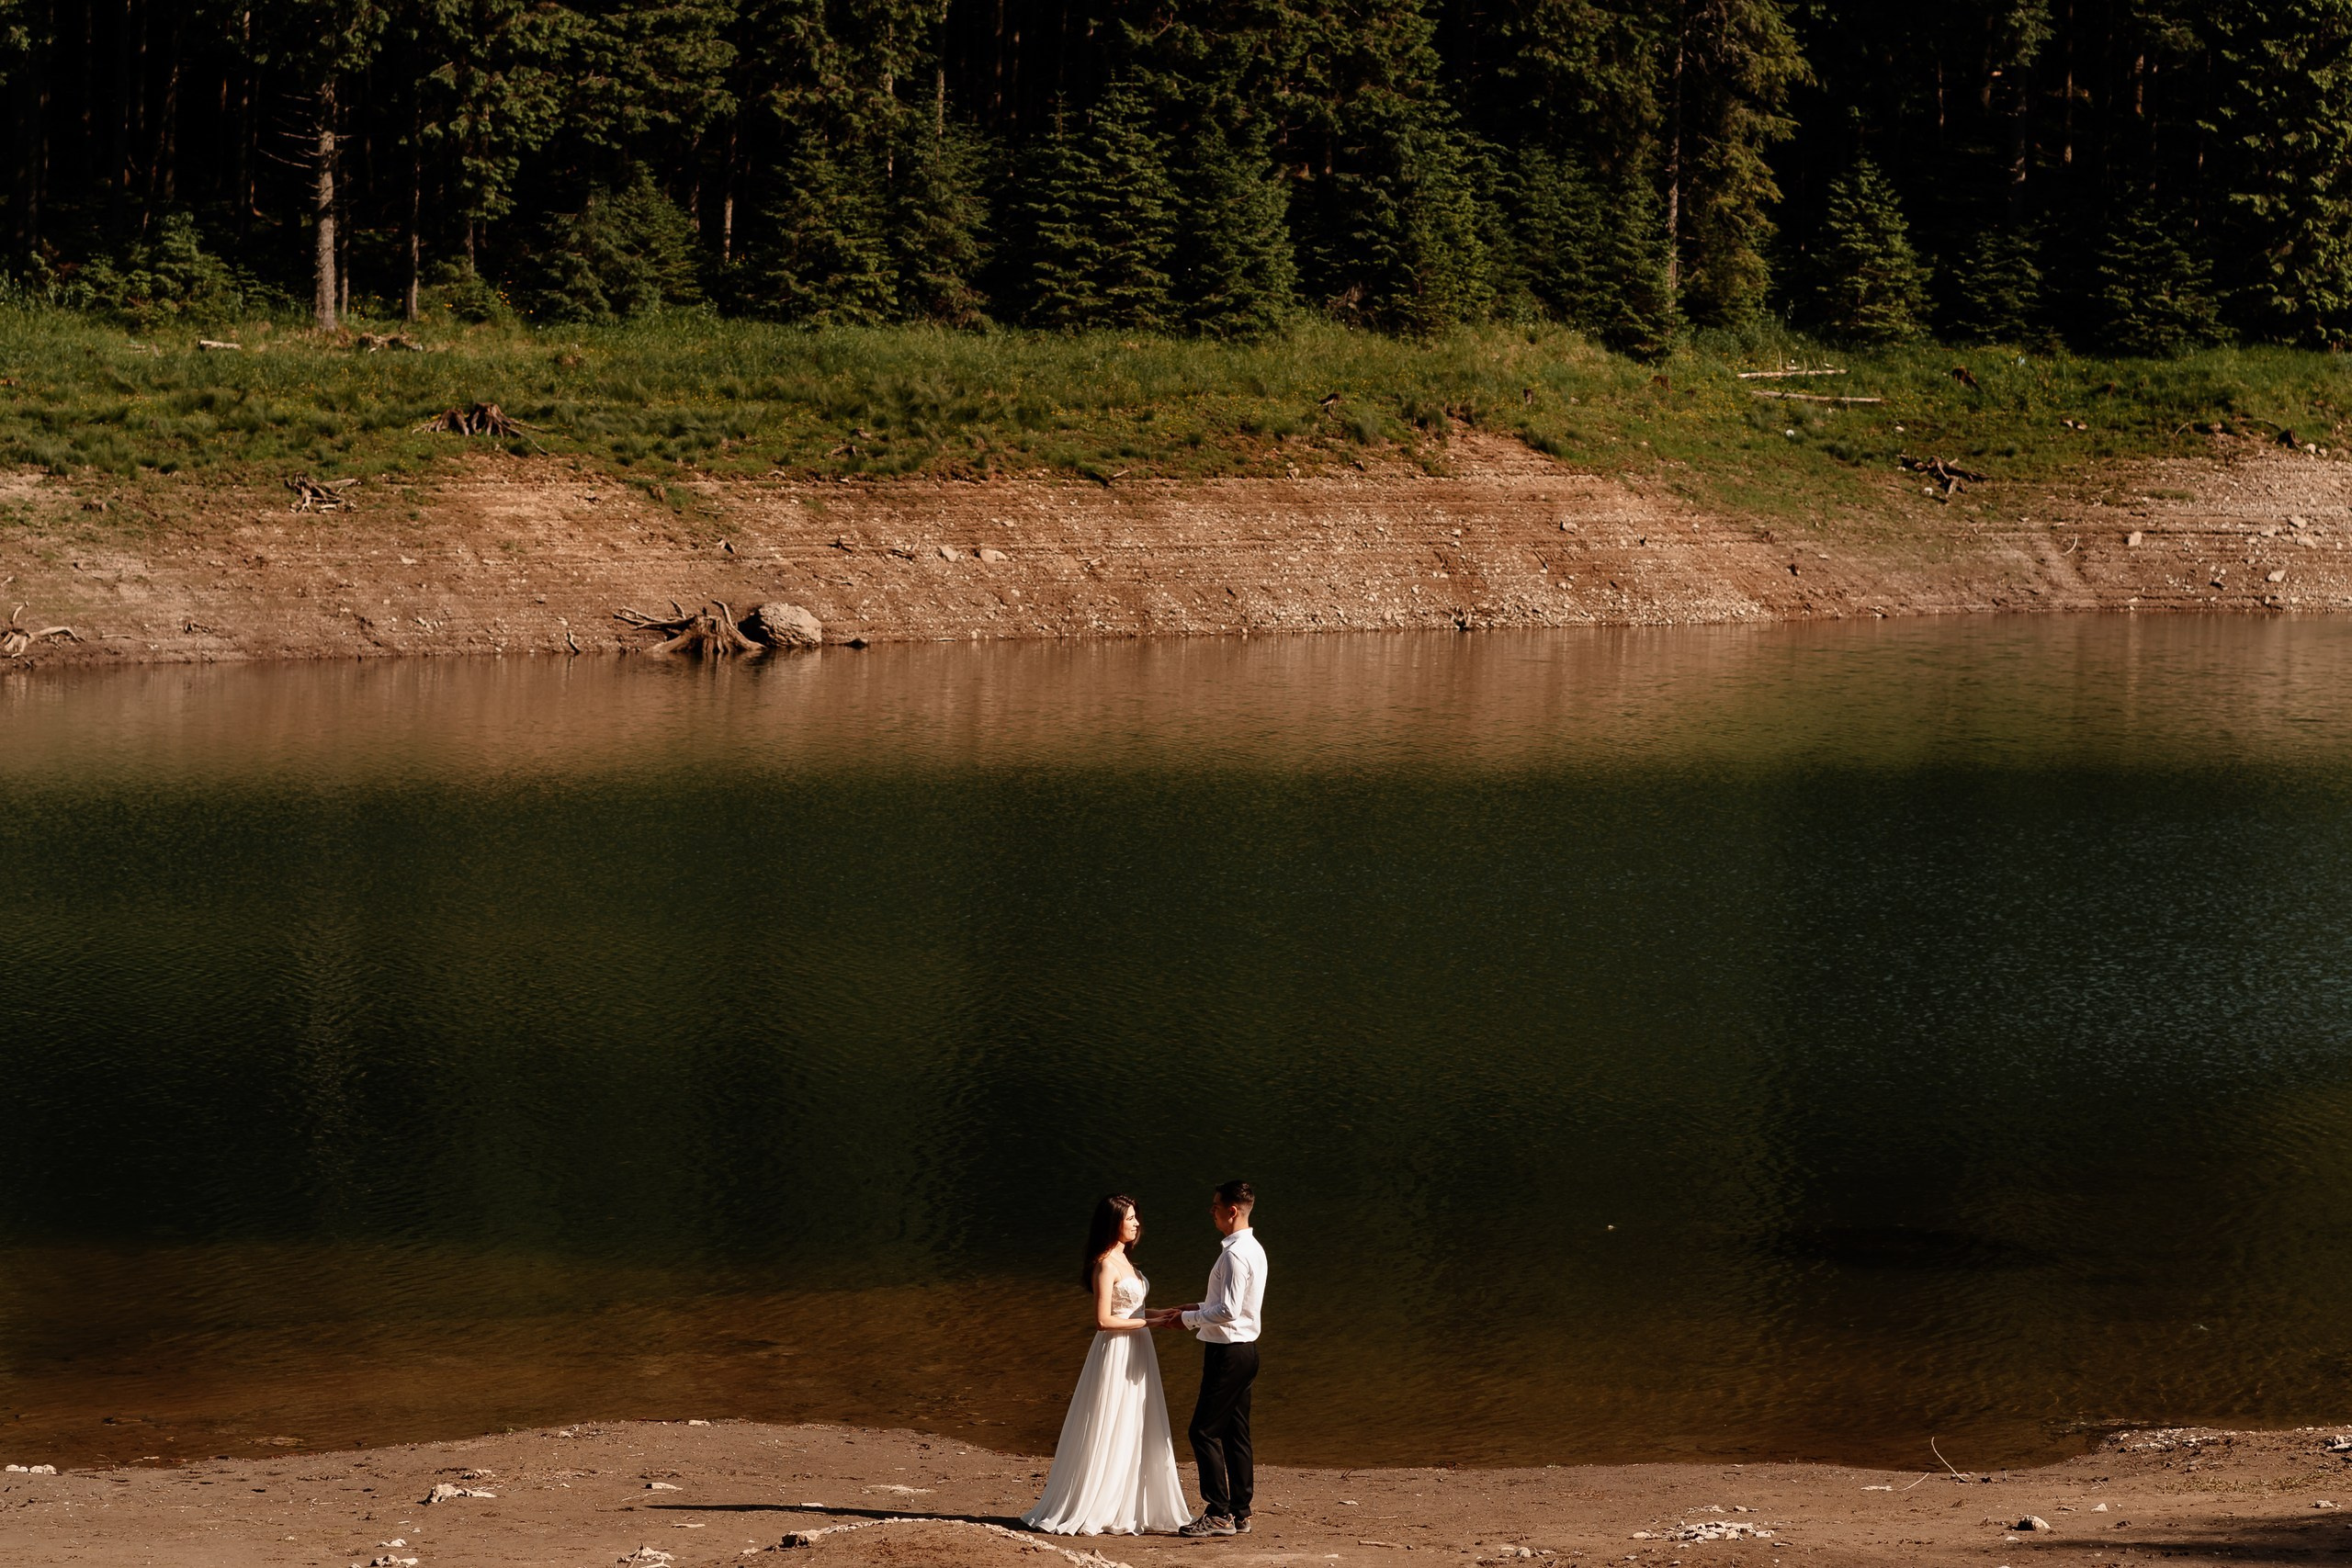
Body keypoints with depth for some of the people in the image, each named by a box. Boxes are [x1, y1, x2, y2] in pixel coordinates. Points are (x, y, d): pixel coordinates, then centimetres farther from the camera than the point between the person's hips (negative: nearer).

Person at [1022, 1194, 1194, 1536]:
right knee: (1109, 1436, -3)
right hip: (1116, 1355, -9)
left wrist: (1158, 1315, 7)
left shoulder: (1123, 1260, 13)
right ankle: (1089, 1512, 4)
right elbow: (1104, 1320, -21)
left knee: (1136, 1436, 11)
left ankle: (1128, 1509, 16)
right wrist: (1148, 1322, -17)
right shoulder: (1106, 1265, -16)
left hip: (1136, 1353, 9)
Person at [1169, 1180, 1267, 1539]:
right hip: (1245, 1349, 10)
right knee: (1235, 1434, 13)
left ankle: (1218, 1514, -6)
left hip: (1228, 1353, -10)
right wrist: (1202, 1308, 13)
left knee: (1204, 1431, -6)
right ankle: (1240, 1513, 16)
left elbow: (1228, 1312, -24)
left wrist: (1189, 1318, -10)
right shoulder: (1254, 1249, 12)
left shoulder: (1235, 1255, -20)